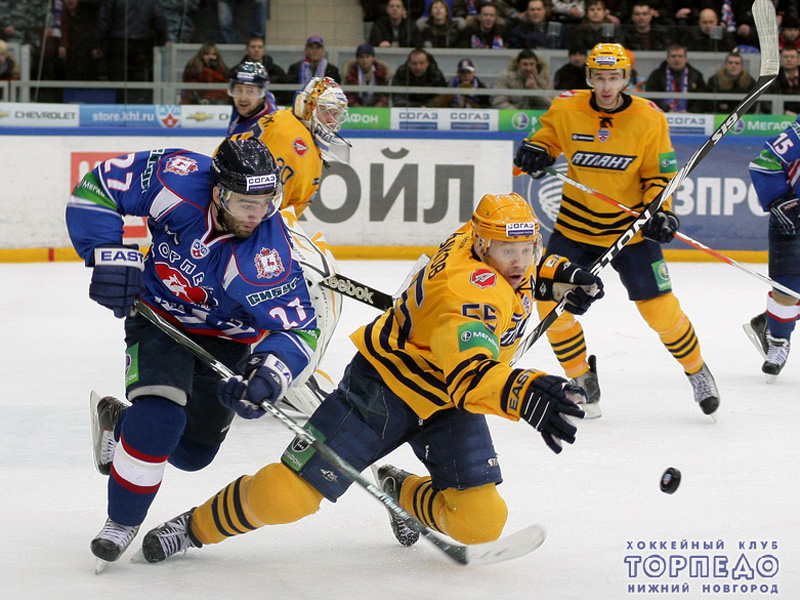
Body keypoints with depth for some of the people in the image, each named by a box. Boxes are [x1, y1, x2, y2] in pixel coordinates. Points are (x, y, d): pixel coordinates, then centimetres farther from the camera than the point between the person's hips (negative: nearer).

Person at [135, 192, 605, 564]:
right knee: (290, 493, -11)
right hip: (388, 384, -8)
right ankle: (196, 526, 18)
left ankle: (402, 491, 23)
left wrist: (557, 274, 4)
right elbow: (467, 372, -51)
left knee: (480, 521, -9)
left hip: (447, 404, 8)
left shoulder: (486, 239, -7)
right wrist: (523, 395, -69)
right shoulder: (467, 288, -34)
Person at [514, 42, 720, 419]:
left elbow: (659, 174, -3)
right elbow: (548, 133, 11)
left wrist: (659, 210, -19)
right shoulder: (566, 109, -8)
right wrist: (535, 151, -11)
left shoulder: (649, 119, -10)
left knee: (659, 307, -4)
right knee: (550, 300, -7)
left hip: (630, 228, -2)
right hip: (575, 227, 2)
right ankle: (582, 378, 13)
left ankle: (696, 371, 22)